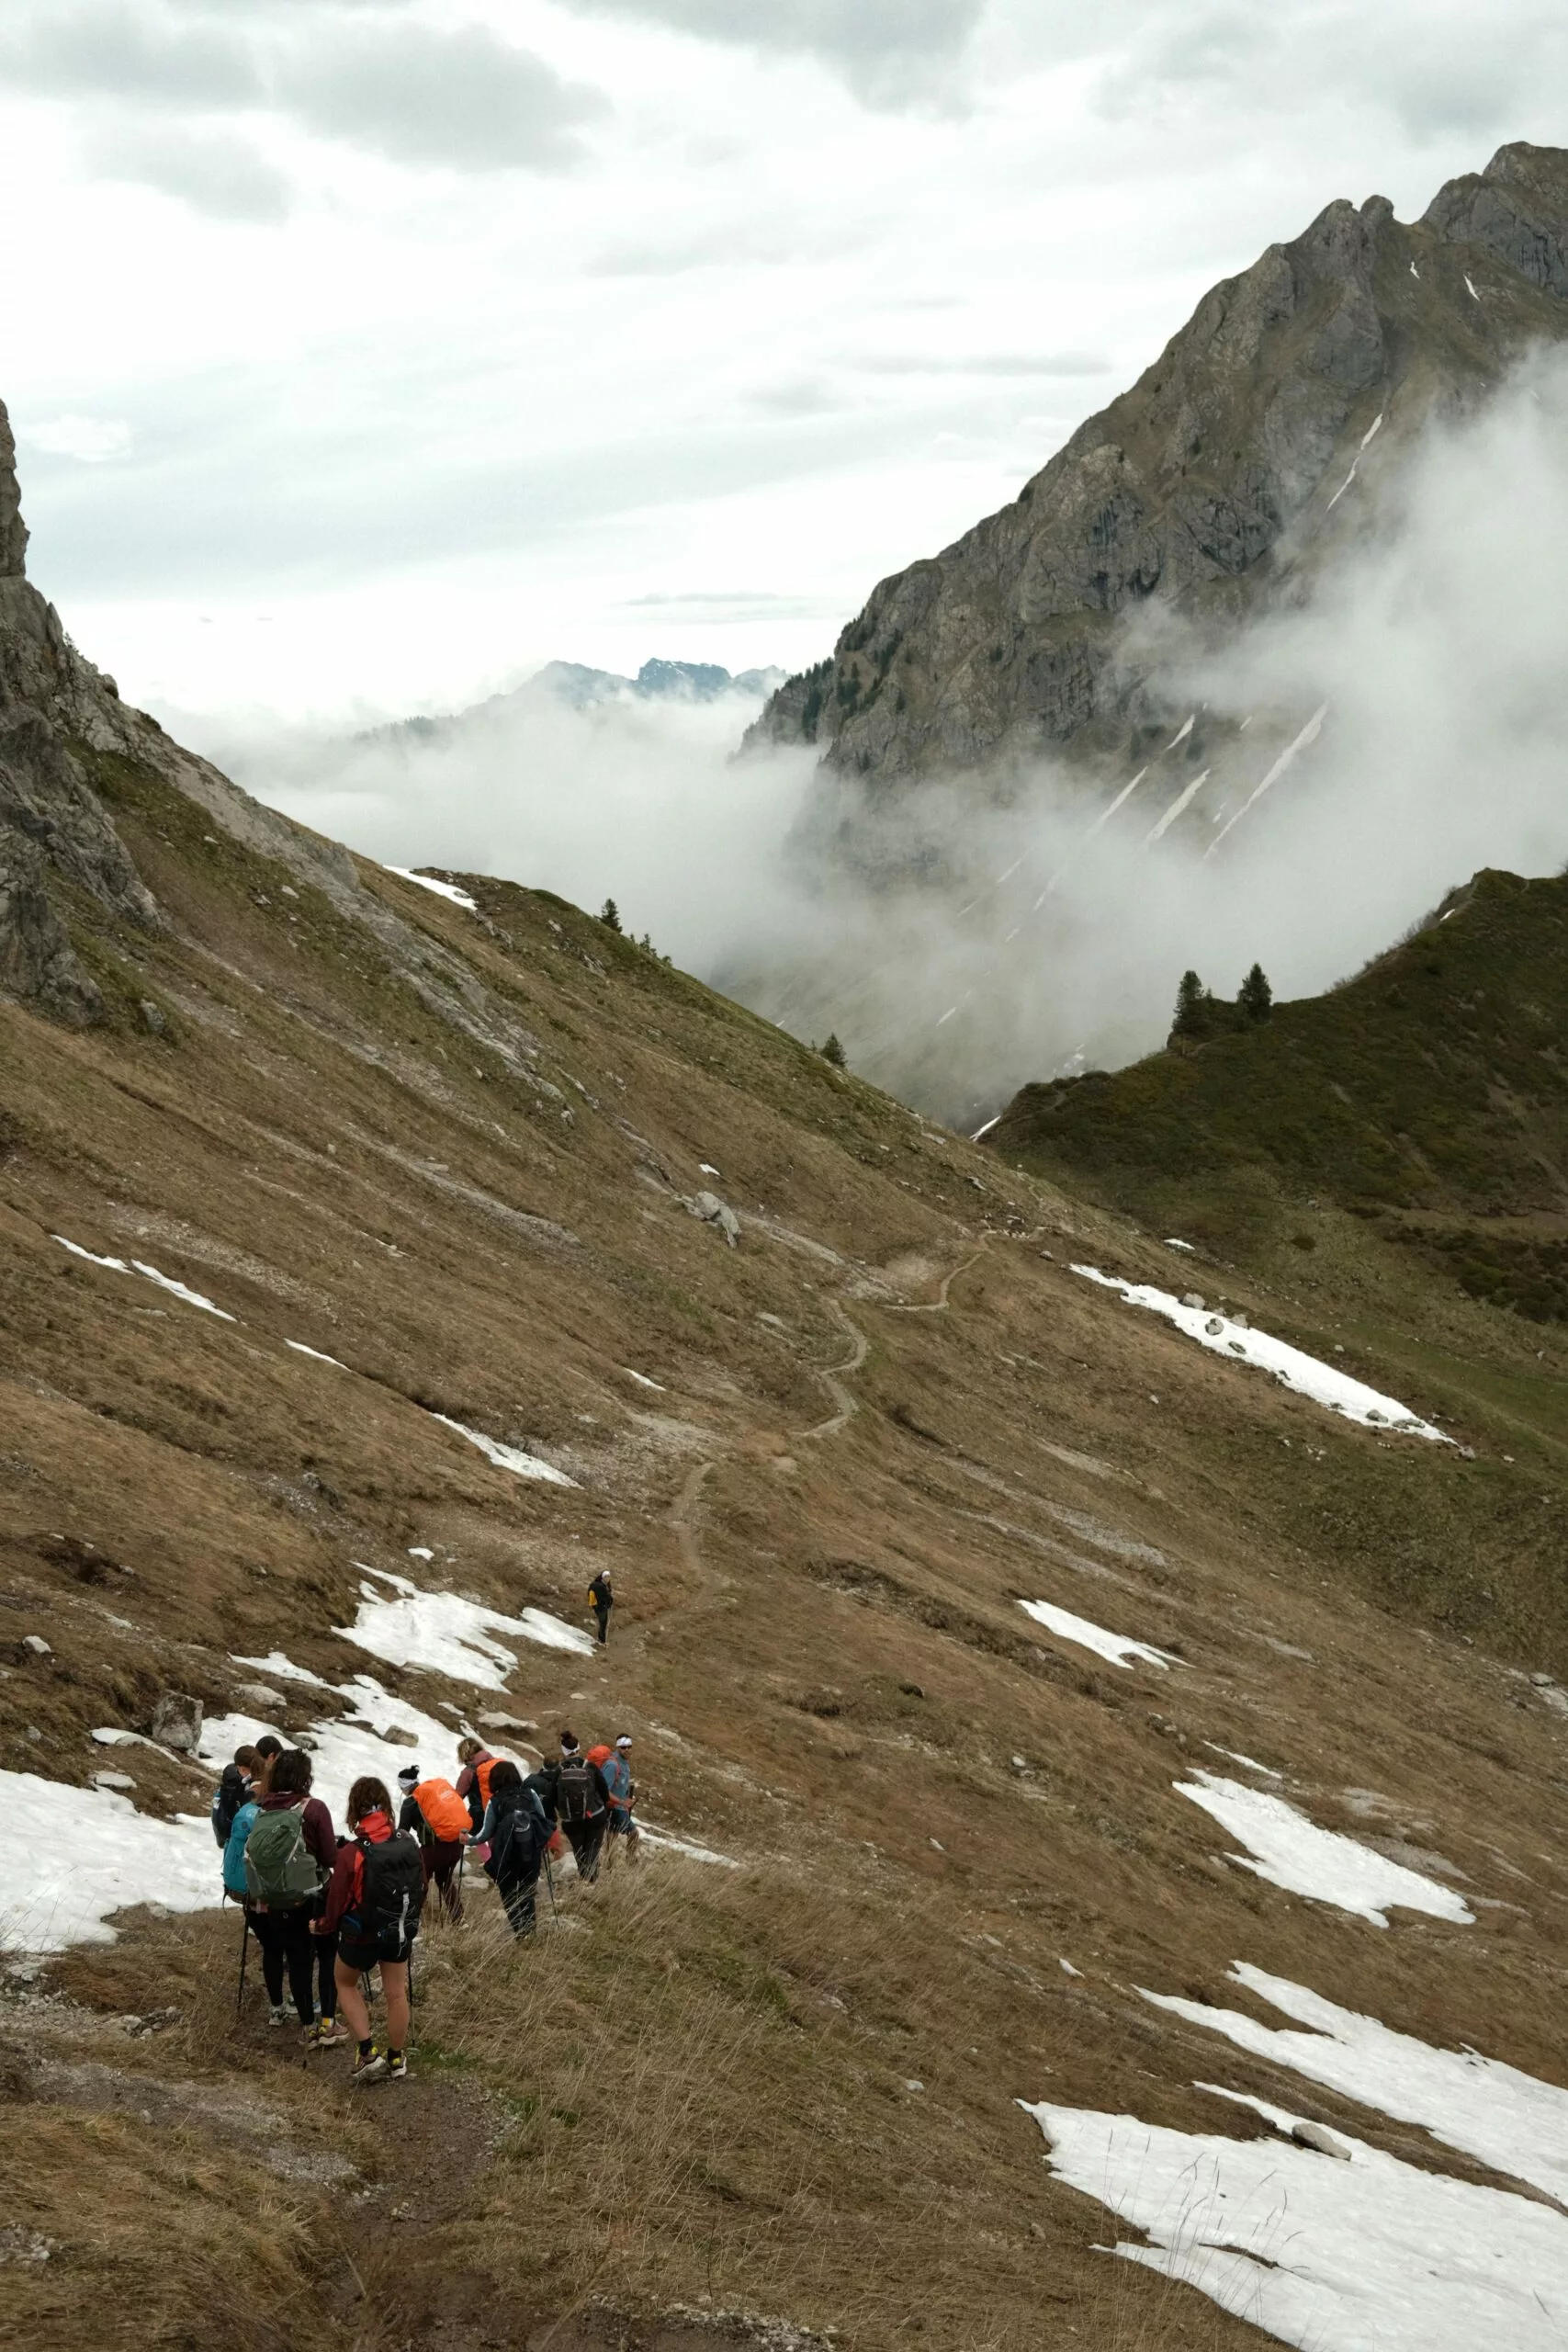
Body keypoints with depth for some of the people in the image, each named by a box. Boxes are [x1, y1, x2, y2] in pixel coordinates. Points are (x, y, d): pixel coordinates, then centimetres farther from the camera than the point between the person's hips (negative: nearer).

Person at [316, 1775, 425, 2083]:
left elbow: (338, 1899, -16)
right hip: (401, 1932, 4)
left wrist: (323, 1926, 5)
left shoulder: (351, 1853, -25)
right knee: (396, 1993, 16)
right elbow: (421, 1888, 2)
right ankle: (396, 2060, 28)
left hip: (361, 1934, -4)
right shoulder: (408, 1844, -11)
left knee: (346, 1984, 21)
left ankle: (368, 2053, 12)